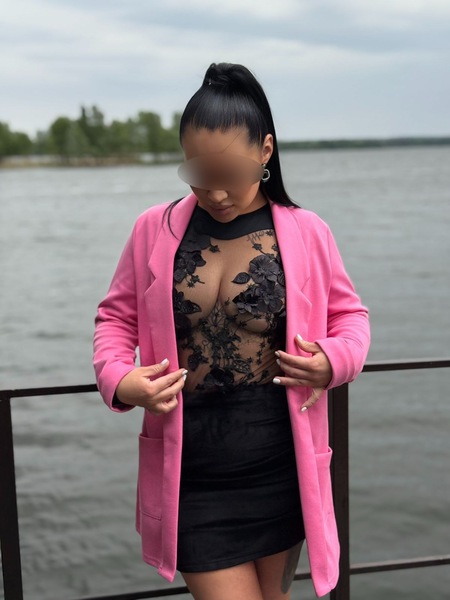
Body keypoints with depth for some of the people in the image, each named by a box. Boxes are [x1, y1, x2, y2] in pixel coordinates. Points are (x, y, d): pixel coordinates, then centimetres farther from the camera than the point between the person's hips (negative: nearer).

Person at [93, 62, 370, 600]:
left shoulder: (305, 234, -4)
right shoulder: (154, 230, -3)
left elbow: (349, 315, 7)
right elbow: (116, 315, 5)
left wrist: (334, 360, -15)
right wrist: (119, 379, -14)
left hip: (281, 469, 1)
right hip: (191, 478, -1)